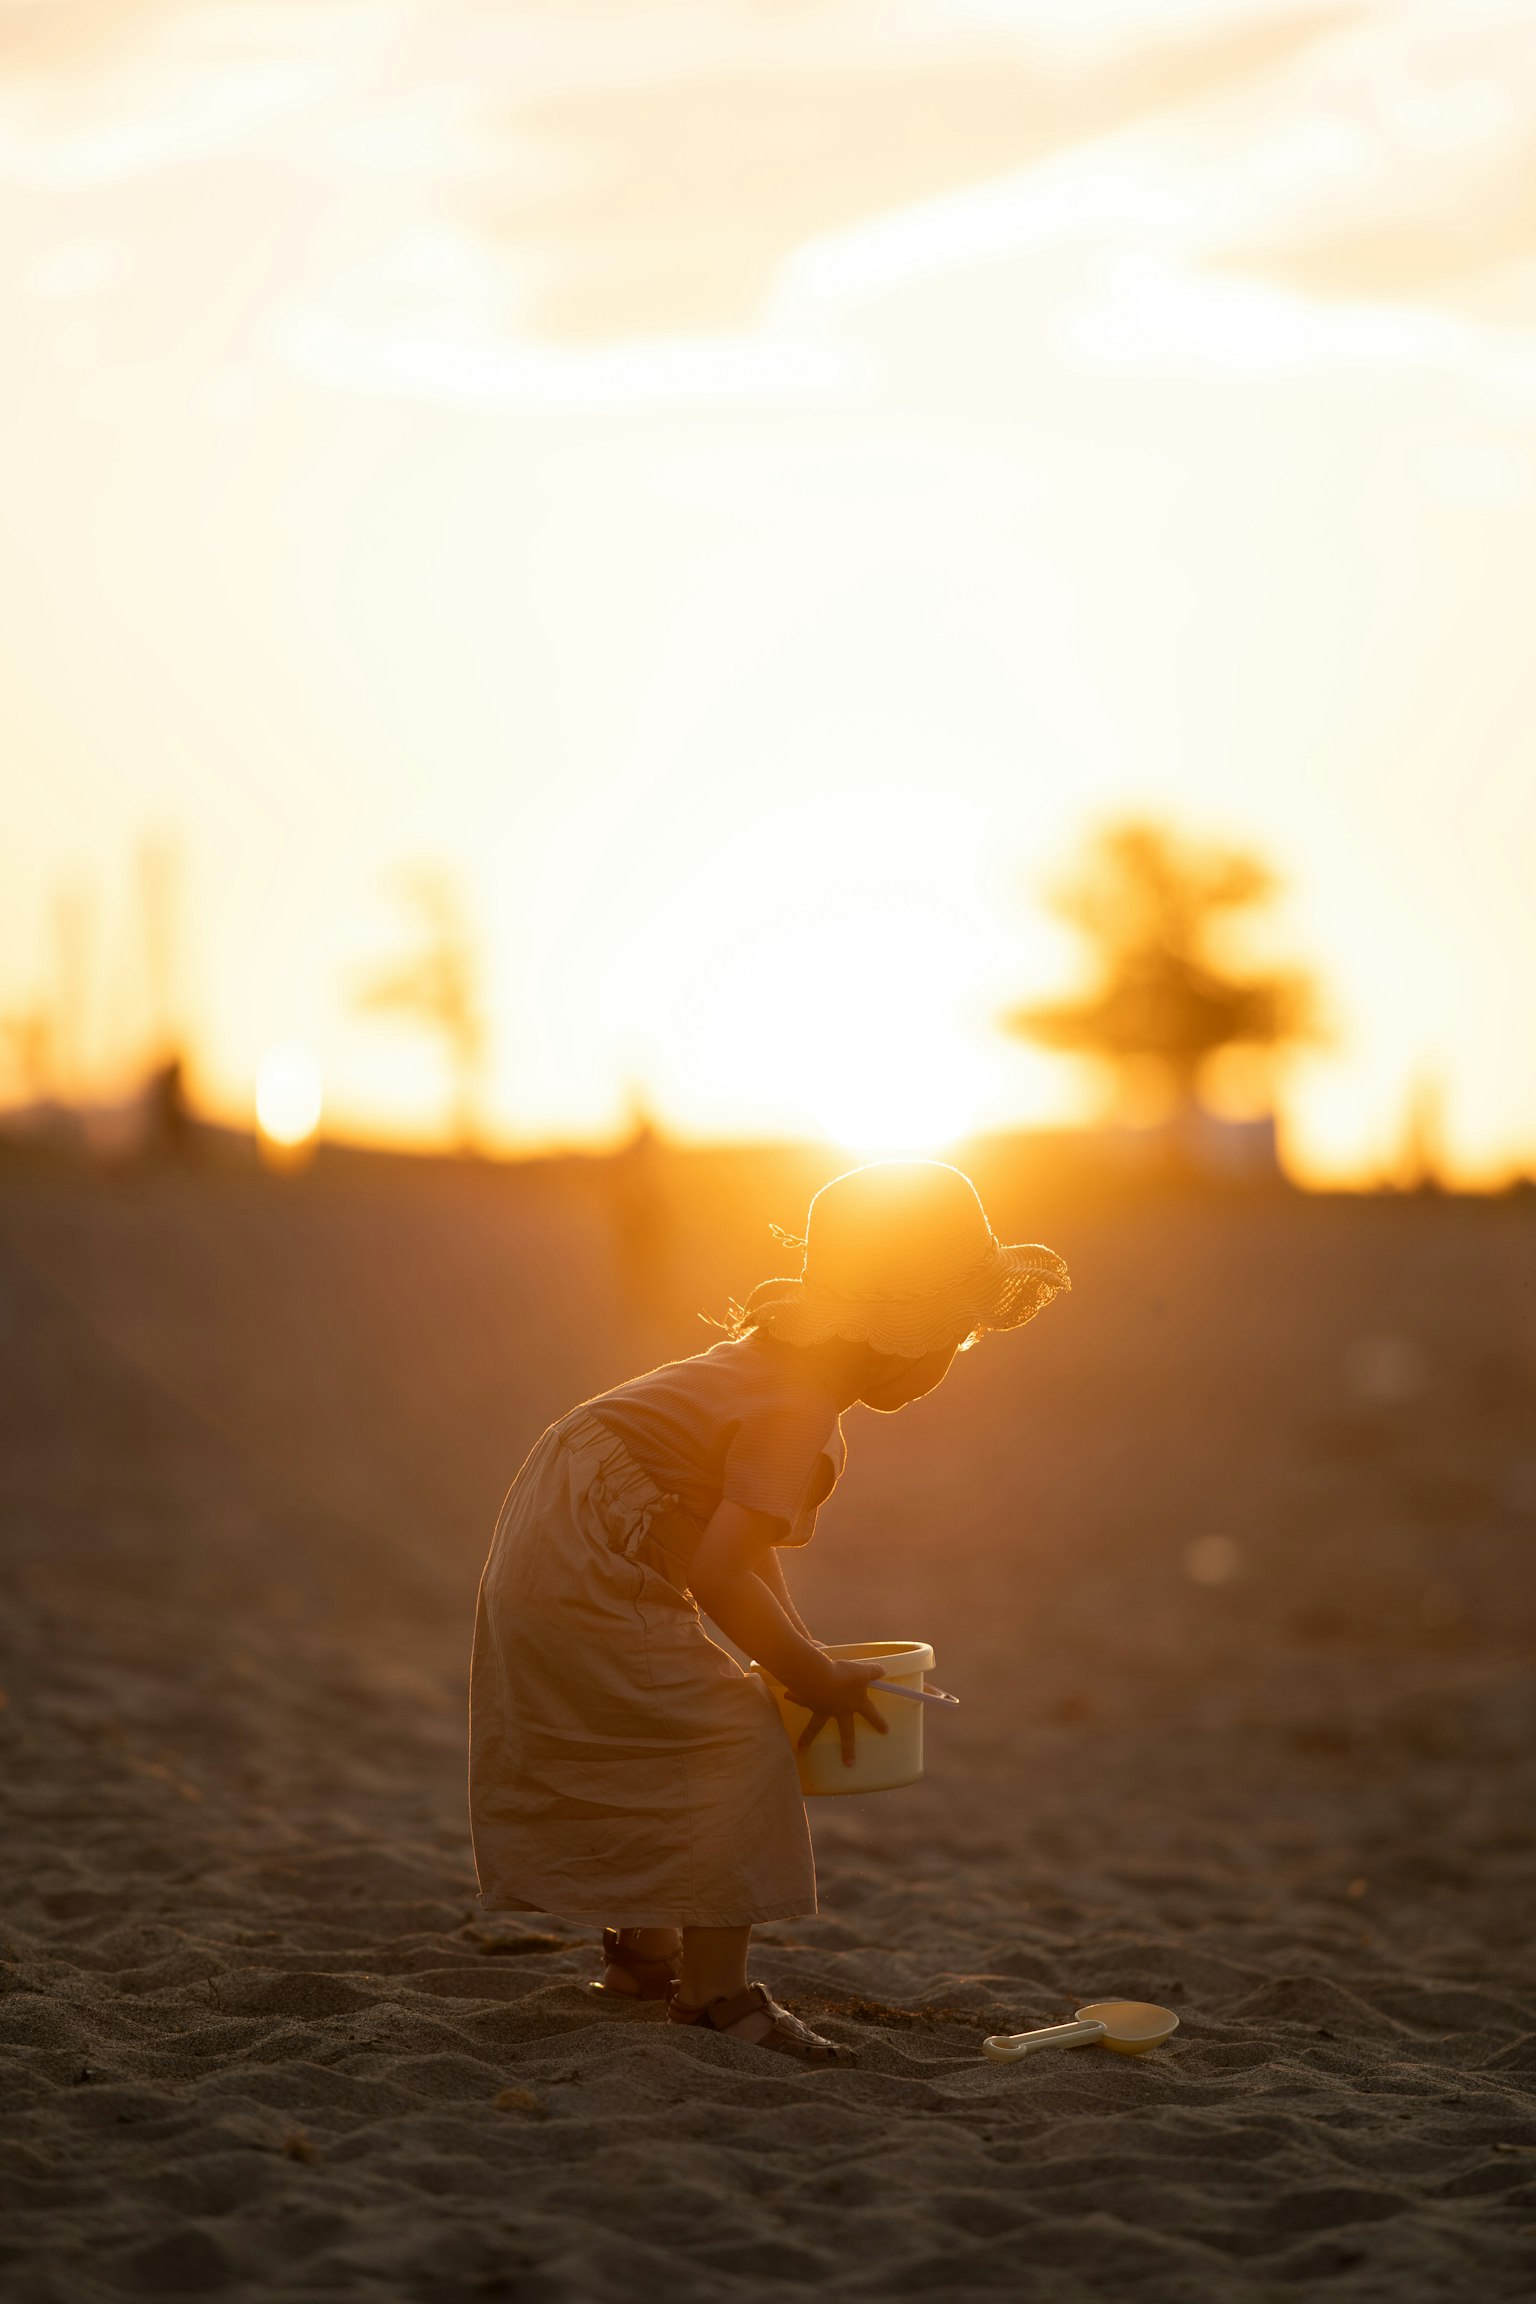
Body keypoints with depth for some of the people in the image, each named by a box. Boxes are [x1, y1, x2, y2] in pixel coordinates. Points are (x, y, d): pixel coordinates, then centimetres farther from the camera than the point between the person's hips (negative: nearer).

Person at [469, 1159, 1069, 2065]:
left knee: (657, 1745, 26)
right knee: (737, 1741, -12)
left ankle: (644, 1945, 43)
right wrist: (813, 1675, -18)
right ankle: (714, 1990, -10)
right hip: (595, 1580, -11)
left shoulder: (772, 1361, 9)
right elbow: (718, 1572, -29)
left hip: (545, 1558, 11)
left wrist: (800, 1648, 10)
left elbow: (746, 1528, 17)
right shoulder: (797, 1418, -23)